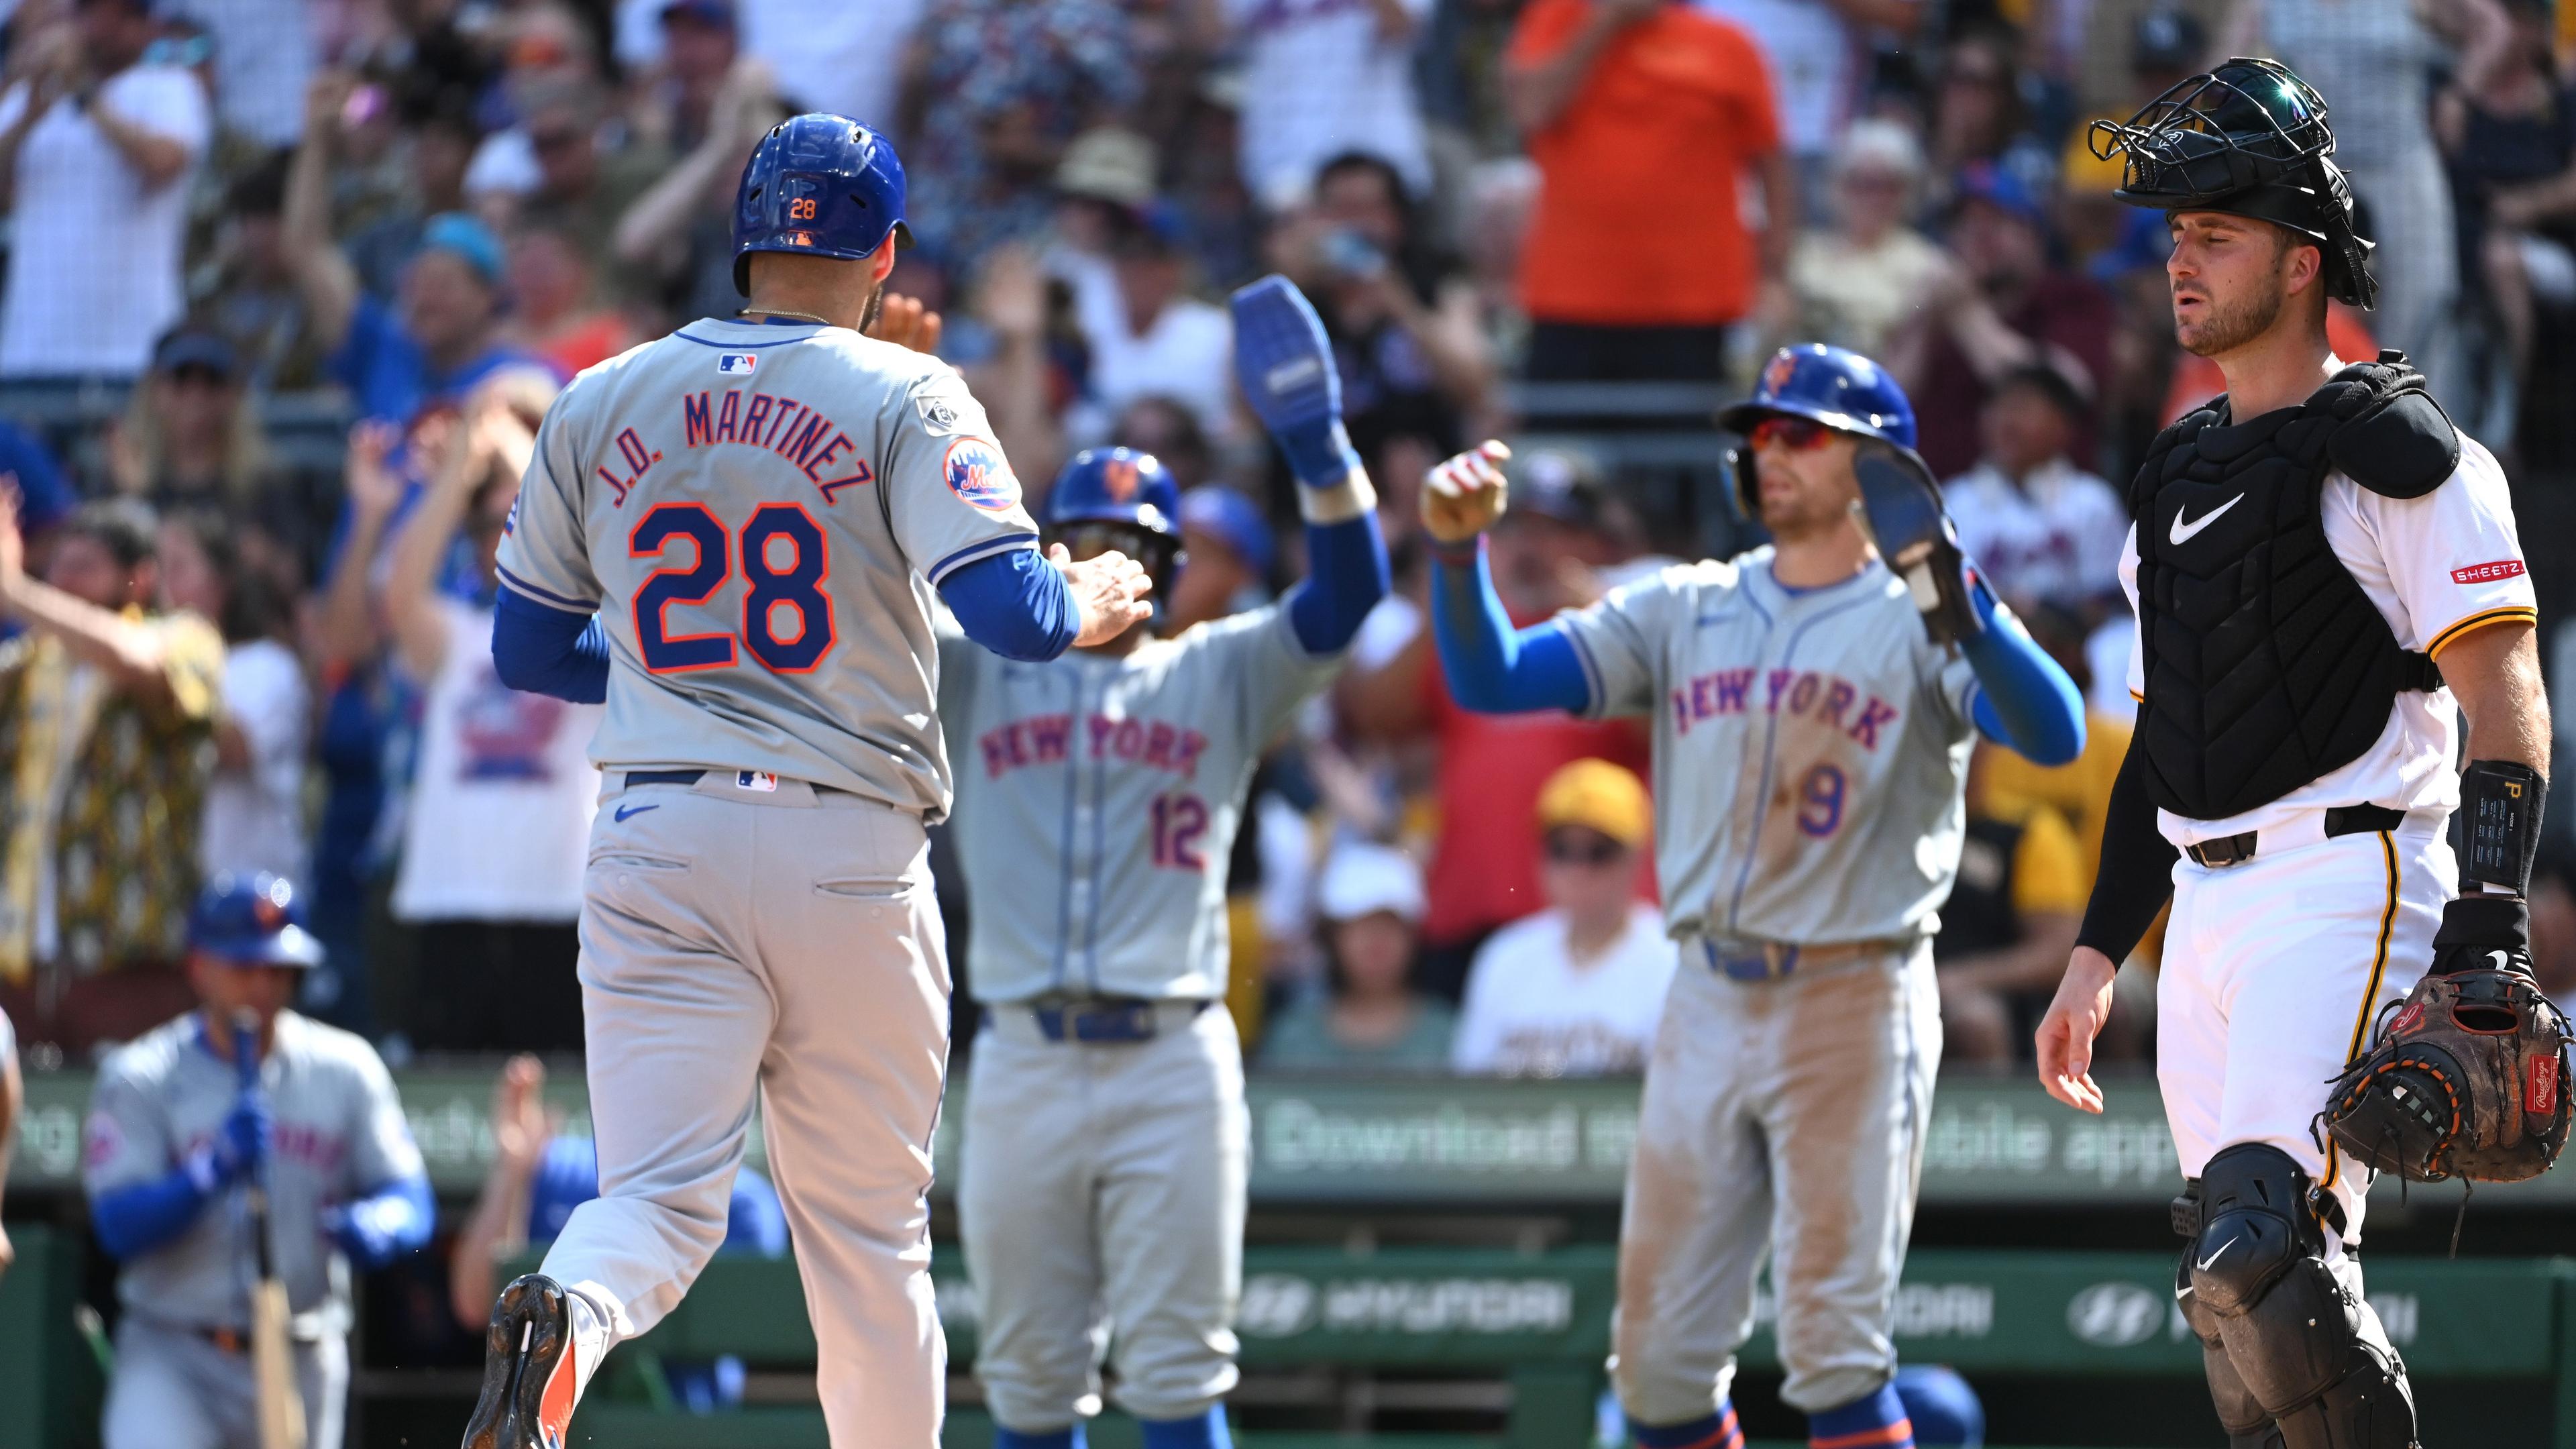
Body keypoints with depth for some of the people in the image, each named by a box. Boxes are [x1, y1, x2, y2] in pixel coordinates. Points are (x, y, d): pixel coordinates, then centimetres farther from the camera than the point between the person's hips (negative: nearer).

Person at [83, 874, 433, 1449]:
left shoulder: (345, 1070, 4)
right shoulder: (140, 1079, -4)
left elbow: (410, 1199, 1)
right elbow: (119, 1226, -13)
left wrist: (374, 1228, -23)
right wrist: (215, 1170, -29)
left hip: (301, 1366, 3)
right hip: (174, 1355, -3)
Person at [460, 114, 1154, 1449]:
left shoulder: (600, 404, 10)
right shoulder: (902, 398, -2)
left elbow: (525, 650, 17)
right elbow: (1012, 611, -14)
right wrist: (1090, 603, 8)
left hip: (656, 846, 2)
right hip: (849, 846, -2)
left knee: (658, 1193, -5)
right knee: (871, 1235, 9)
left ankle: (563, 1320, -37)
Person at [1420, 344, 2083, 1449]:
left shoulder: (1916, 621, -4)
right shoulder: (1683, 612, 11)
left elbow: (2054, 735, -21)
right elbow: (1489, 679, 6)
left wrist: (1959, 598, -34)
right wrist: (1459, 547, -10)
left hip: (1852, 1005, -5)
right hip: (1707, 1004, 5)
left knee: (1834, 1346, -9)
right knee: (1659, 1351, 7)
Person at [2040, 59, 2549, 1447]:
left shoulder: (2398, 454, -5)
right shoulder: (2177, 474, 20)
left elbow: (2507, 706, -12)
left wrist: (2486, 934, -22)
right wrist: (2094, 957, 21)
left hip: (2348, 891, -9)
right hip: (2208, 912, 9)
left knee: (2261, 1252, -22)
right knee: (2240, 1293, 5)